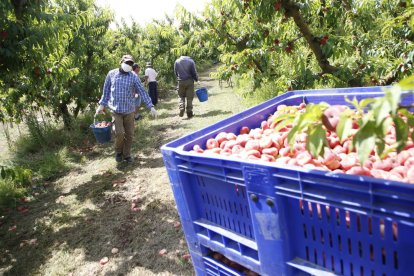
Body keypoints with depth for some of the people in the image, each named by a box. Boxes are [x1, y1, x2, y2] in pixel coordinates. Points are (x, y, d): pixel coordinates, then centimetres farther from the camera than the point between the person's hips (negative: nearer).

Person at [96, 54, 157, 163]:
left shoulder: (133, 77, -2)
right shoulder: (111, 74, 2)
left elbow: (142, 92, -6)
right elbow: (106, 90, 10)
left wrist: (151, 107, -13)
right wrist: (102, 105, 7)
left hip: (129, 110, 1)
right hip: (116, 110, -1)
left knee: (129, 134, 6)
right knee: (119, 133, -11)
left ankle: (126, 154, 25)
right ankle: (118, 152, 17)